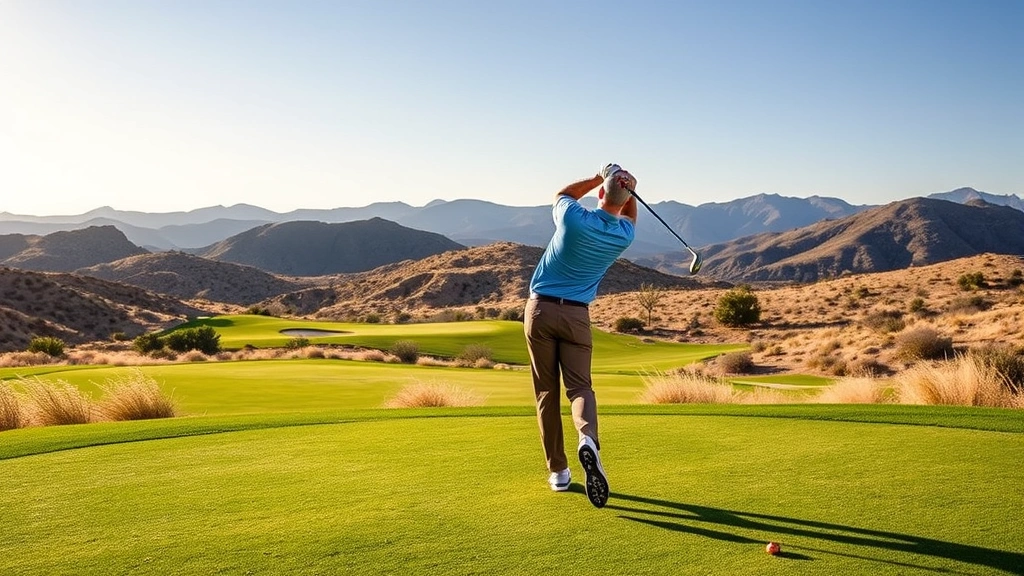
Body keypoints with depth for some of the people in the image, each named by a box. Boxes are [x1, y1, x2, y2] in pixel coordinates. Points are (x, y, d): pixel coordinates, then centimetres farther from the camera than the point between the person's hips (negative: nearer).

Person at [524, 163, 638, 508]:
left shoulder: (574, 219, -12)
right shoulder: (624, 235, -3)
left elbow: (563, 194, 15)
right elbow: (629, 214, 25)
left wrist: (600, 178, 17)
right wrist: (626, 187, 14)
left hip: (540, 309, -1)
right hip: (576, 315, 1)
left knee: (546, 392, 6)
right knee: (579, 385, 2)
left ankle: (558, 471, 9)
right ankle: (588, 439, -30)